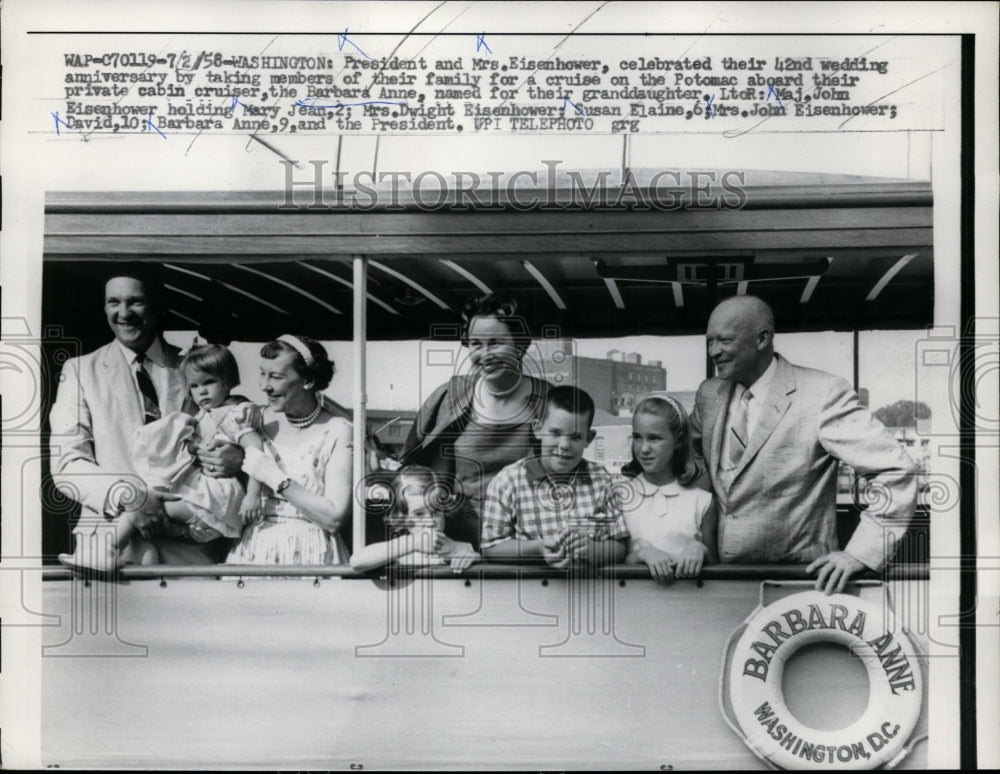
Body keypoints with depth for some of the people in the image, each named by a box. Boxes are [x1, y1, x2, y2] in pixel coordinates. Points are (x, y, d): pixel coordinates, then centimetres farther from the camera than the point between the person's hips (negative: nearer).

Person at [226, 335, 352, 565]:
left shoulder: (336, 431, -4)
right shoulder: (260, 419, 8)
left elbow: (334, 518, -12)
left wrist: (275, 477, -12)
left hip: (310, 555, -3)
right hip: (254, 548, 3)